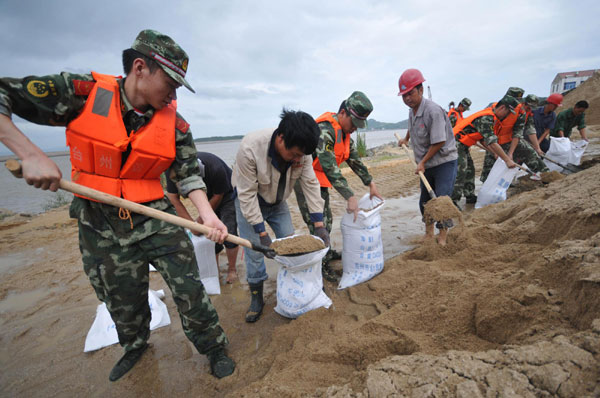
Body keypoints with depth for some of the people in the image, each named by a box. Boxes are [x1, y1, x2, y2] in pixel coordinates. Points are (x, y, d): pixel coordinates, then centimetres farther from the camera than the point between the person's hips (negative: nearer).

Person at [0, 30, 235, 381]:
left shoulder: (175, 124, -5)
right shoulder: (82, 93, -10)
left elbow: (189, 174, -5)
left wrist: (208, 216, -19)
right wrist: (31, 154, -22)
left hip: (156, 218, 1)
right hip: (101, 226, 0)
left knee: (189, 288, 0)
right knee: (123, 301, 17)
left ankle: (213, 347, 25)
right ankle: (136, 345, 48)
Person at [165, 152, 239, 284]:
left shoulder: (215, 168, -38)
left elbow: (218, 197, -21)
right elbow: (174, 199, -16)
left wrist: (201, 219, -11)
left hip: (227, 194, -4)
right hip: (207, 196, 5)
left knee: (228, 233, -10)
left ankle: (232, 269, 8)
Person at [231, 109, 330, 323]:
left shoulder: (301, 150, -23)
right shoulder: (250, 148, -36)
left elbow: (310, 184, -16)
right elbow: (247, 194, -29)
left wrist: (319, 225, -18)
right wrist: (262, 233, -26)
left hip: (278, 202, 4)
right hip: (250, 202, -4)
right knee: (254, 251, -3)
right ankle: (256, 298, 19)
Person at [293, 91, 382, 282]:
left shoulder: (344, 131, 5)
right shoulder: (325, 129, -27)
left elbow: (354, 159, 9)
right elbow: (330, 167, -34)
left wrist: (371, 184, 6)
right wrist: (350, 197, -35)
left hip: (320, 180, 9)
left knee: (326, 219, 18)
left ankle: (326, 252, 37)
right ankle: (322, 265, 7)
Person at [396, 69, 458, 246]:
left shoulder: (433, 111, -24)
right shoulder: (412, 110, 3)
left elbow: (439, 142, -24)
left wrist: (422, 162, -17)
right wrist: (406, 139, 41)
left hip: (444, 161, -8)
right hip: (426, 164, 8)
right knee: (425, 200, 13)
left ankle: (442, 238, 6)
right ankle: (428, 233, 30)